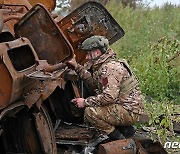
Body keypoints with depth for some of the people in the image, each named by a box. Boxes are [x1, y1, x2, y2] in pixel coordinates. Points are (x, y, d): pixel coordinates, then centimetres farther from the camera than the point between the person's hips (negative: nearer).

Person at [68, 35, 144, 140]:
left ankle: (119, 139, -8)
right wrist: (76, 66, 17)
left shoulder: (111, 68, -20)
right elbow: (94, 82, 22)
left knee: (90, 112, -19)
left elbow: (109, 97, -28)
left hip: (129, 112, -11)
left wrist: (85, 102, -17)